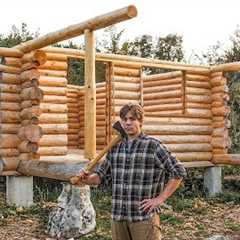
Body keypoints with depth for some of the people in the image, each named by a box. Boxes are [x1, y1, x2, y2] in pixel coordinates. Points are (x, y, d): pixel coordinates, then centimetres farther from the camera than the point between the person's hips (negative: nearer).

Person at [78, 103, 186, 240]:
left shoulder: (153, 146, -5)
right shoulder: (115, 148, 10)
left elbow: (179, 172, -5)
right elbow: (100, 175, 14)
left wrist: (160, 199, -8)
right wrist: (87, 178, -8)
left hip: (144, 216, -5)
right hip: (118, 217, 5)